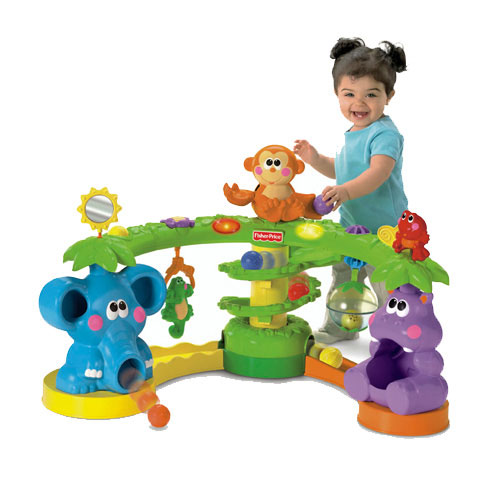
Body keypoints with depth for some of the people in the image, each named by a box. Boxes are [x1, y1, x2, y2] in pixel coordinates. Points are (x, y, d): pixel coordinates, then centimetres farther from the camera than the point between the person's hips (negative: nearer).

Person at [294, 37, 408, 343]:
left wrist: (346, 191, -51)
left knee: (387, 287, 0)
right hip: (351, 227, 9)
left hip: (383, 229, -9)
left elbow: (378, 173, -36)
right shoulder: (354, 134, 9)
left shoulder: (385, 134, -20)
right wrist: (316, 160, 8)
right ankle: (338, 328, 42)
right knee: (343, 278, 23)